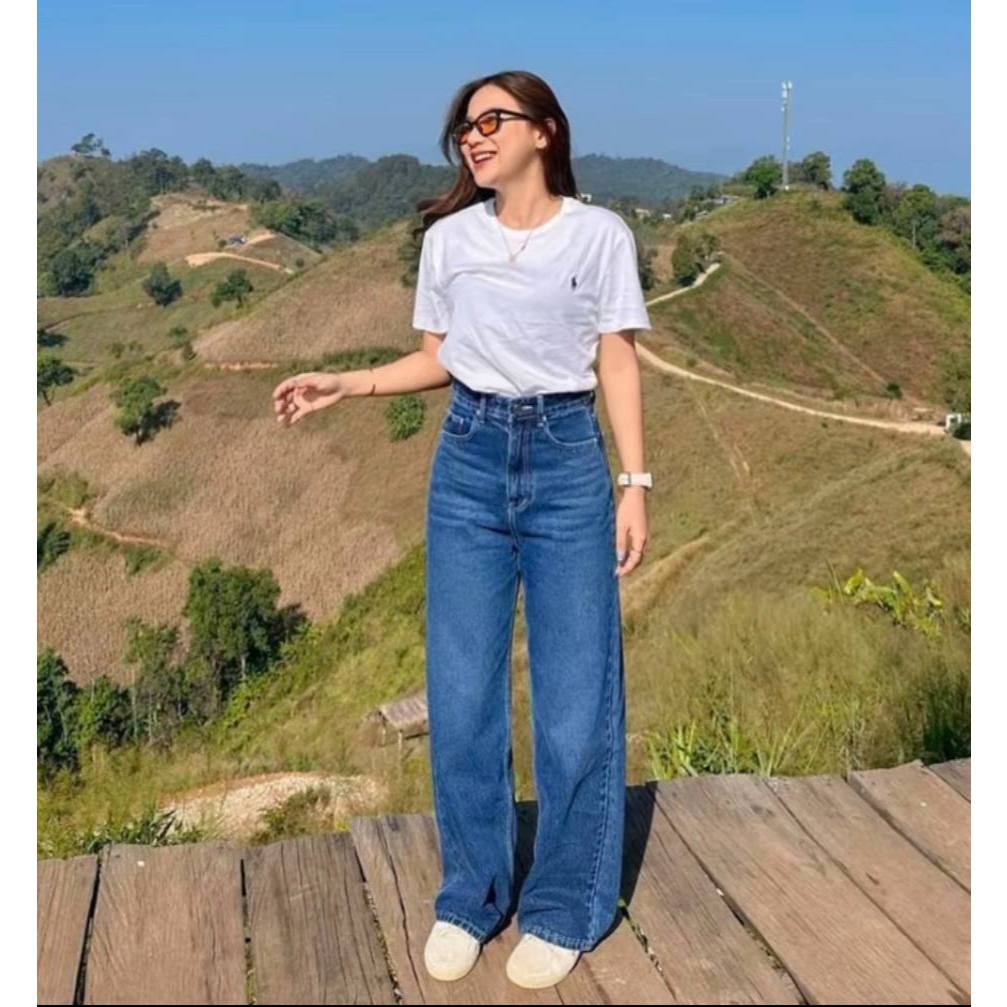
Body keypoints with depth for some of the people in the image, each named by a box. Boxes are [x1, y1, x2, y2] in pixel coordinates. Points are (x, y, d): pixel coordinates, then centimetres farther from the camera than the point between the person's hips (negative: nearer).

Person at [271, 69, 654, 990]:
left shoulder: (600, 234, 0)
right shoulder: (449, 238, 6)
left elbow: (617, 365, 0)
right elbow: (438, 361, 13)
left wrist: (635, 483, -5)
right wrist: (345, 385, 0)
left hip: (568, 464, -2)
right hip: (468, 464, 2)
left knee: (575, 697, 2)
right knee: (461, 695, 4)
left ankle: (564, 908, 18)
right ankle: (470, 897, 21)